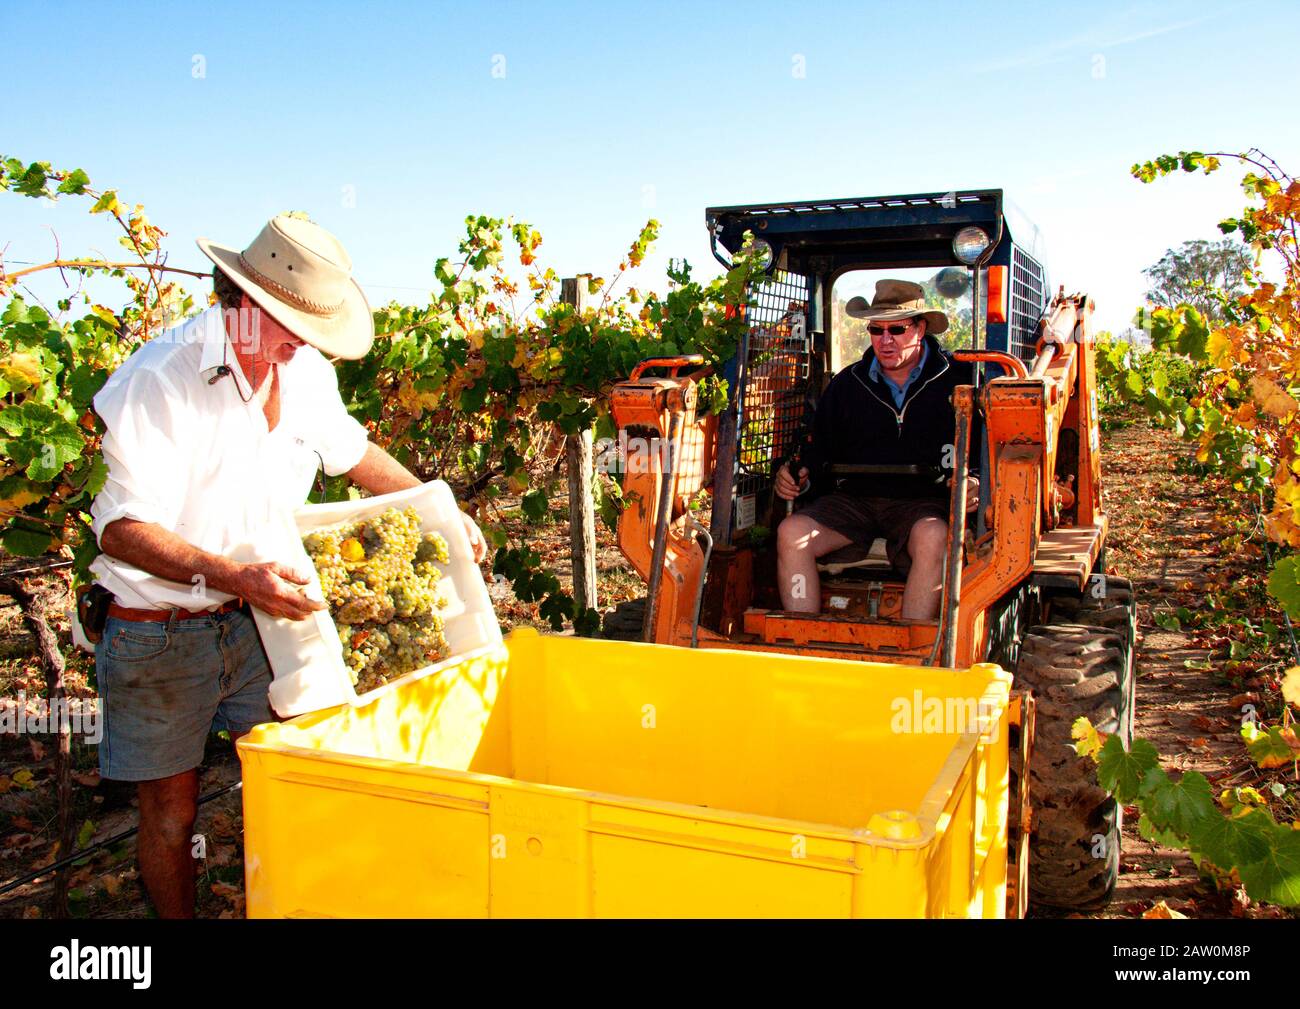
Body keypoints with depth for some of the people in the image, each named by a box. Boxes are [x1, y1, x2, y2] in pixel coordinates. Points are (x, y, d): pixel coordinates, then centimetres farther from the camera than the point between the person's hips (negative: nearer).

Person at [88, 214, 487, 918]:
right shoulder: (159, 378, -21)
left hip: (256, 620, 5)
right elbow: (119, 527, -25)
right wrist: (232, 576, -38)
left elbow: (353, 450, 18)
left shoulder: (305, 371, 0)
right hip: (157, 639, -4)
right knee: (171, 812, 9)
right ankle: (177, 918, 30)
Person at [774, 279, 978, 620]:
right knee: (792, 531, -24)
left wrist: (975, 483, -16)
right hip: (855, 498, 3)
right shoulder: (847, 384, 17)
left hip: (925, 499, -3)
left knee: (933, 536, -38)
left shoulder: (958, 380, 6)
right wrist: (799, 476, 0)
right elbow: (820, 448, 22)